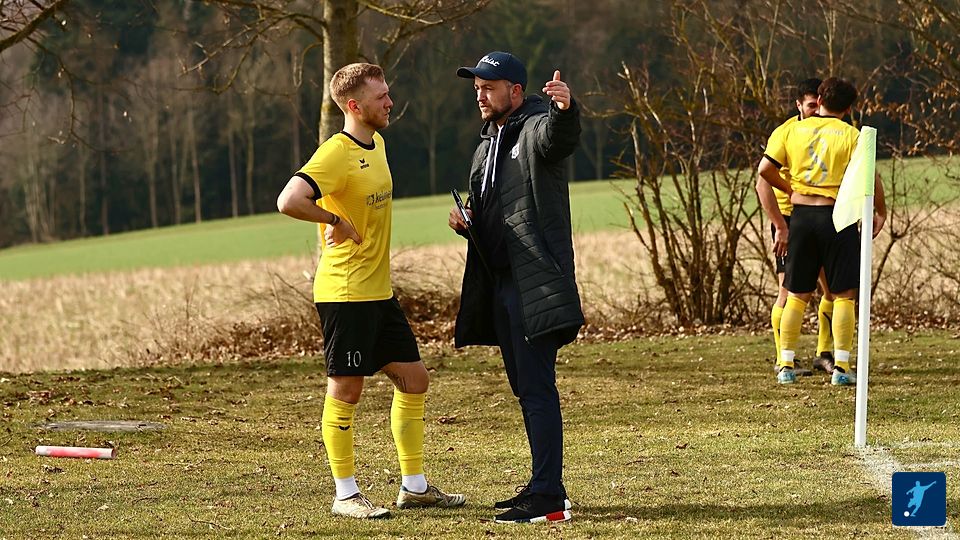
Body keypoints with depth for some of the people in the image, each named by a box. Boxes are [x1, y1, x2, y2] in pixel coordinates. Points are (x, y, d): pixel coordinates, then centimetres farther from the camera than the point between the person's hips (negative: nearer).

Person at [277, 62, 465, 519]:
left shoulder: (376, 144, 12)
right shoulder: (335, 154, -18)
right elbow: (289, 201, -32)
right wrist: (336, 221, -19)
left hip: (380, 292, 9)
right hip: (345, 293, -9)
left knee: (413, 379, 11)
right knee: (346, 391, -1)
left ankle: (414, 486, 20)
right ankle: (345, 495, 7)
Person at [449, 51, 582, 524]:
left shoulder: (537, 127, -8)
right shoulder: (487, 145, 21)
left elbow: (559, 137, -33)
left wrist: (565, 109, -56)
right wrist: (465, 217, 7)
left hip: (535, 280, -10)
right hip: (499, 281, 10)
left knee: (537, 386, -13)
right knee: (525, 388, 14)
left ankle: (548, 497, -15)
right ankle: (545, 484, 22)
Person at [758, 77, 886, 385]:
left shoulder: (794, 130, 6)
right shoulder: (851, 136, -4)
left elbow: (765, 169, 4)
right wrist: (880, 212, 5)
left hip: (801, 217, 3)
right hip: (837, 217, -3)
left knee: (797, 295, 11)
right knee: (844, 295, 2)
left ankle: (786, 366, 9)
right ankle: (841, 368, -5)